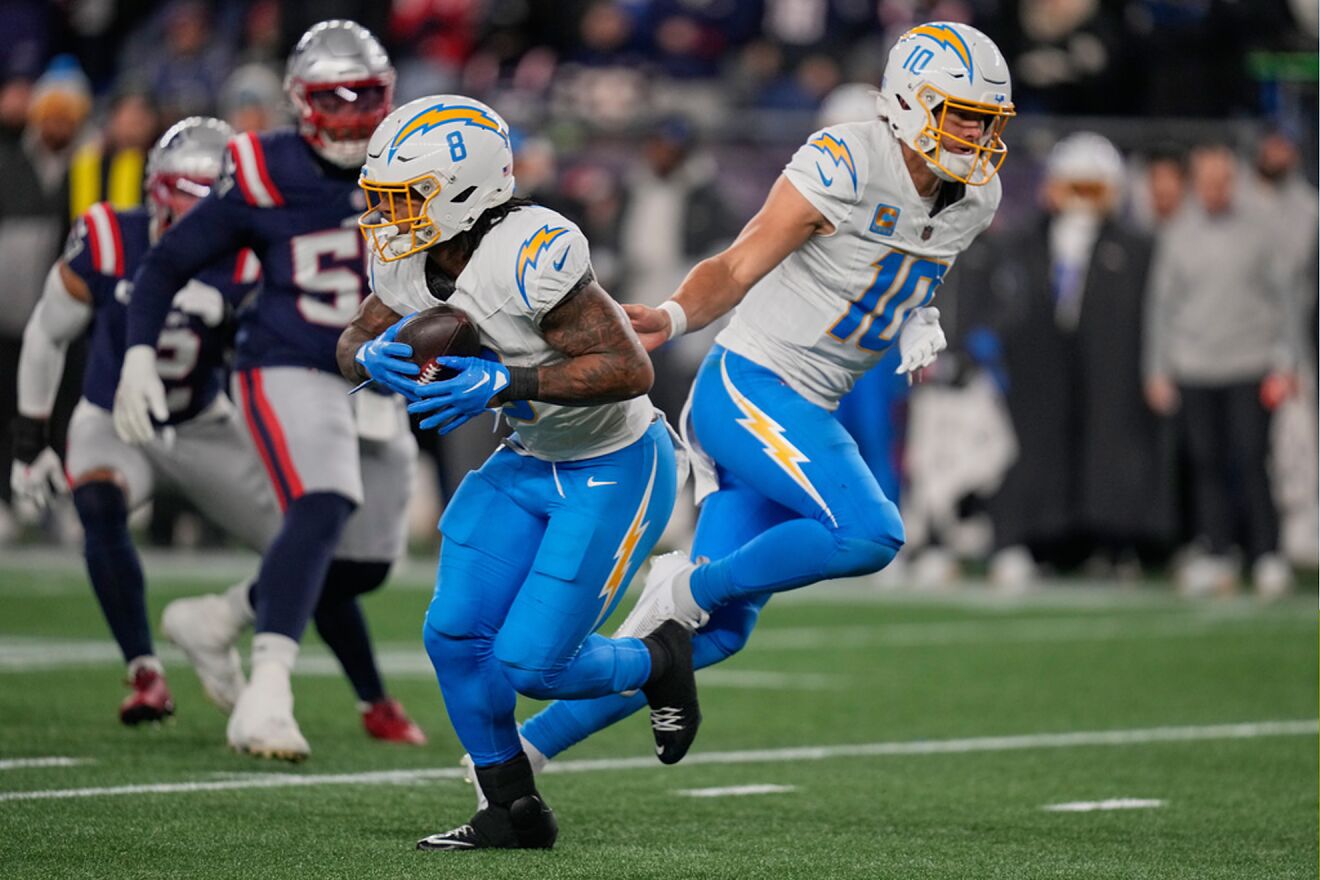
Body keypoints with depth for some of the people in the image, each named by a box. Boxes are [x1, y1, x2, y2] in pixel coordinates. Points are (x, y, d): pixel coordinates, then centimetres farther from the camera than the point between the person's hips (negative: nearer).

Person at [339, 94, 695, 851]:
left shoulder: (530, 256, -31)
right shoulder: (409, 260, -6)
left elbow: (631, 370, -31)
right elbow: (354, 345, 8)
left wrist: (503, 384, -36)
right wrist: (376, 357, -17)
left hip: (617, 468, -8)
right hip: (531, 462, 8)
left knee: (530, 662, -10)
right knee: (456, 635, -2)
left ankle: (661, 661, 20)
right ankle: (514, 812, 14)